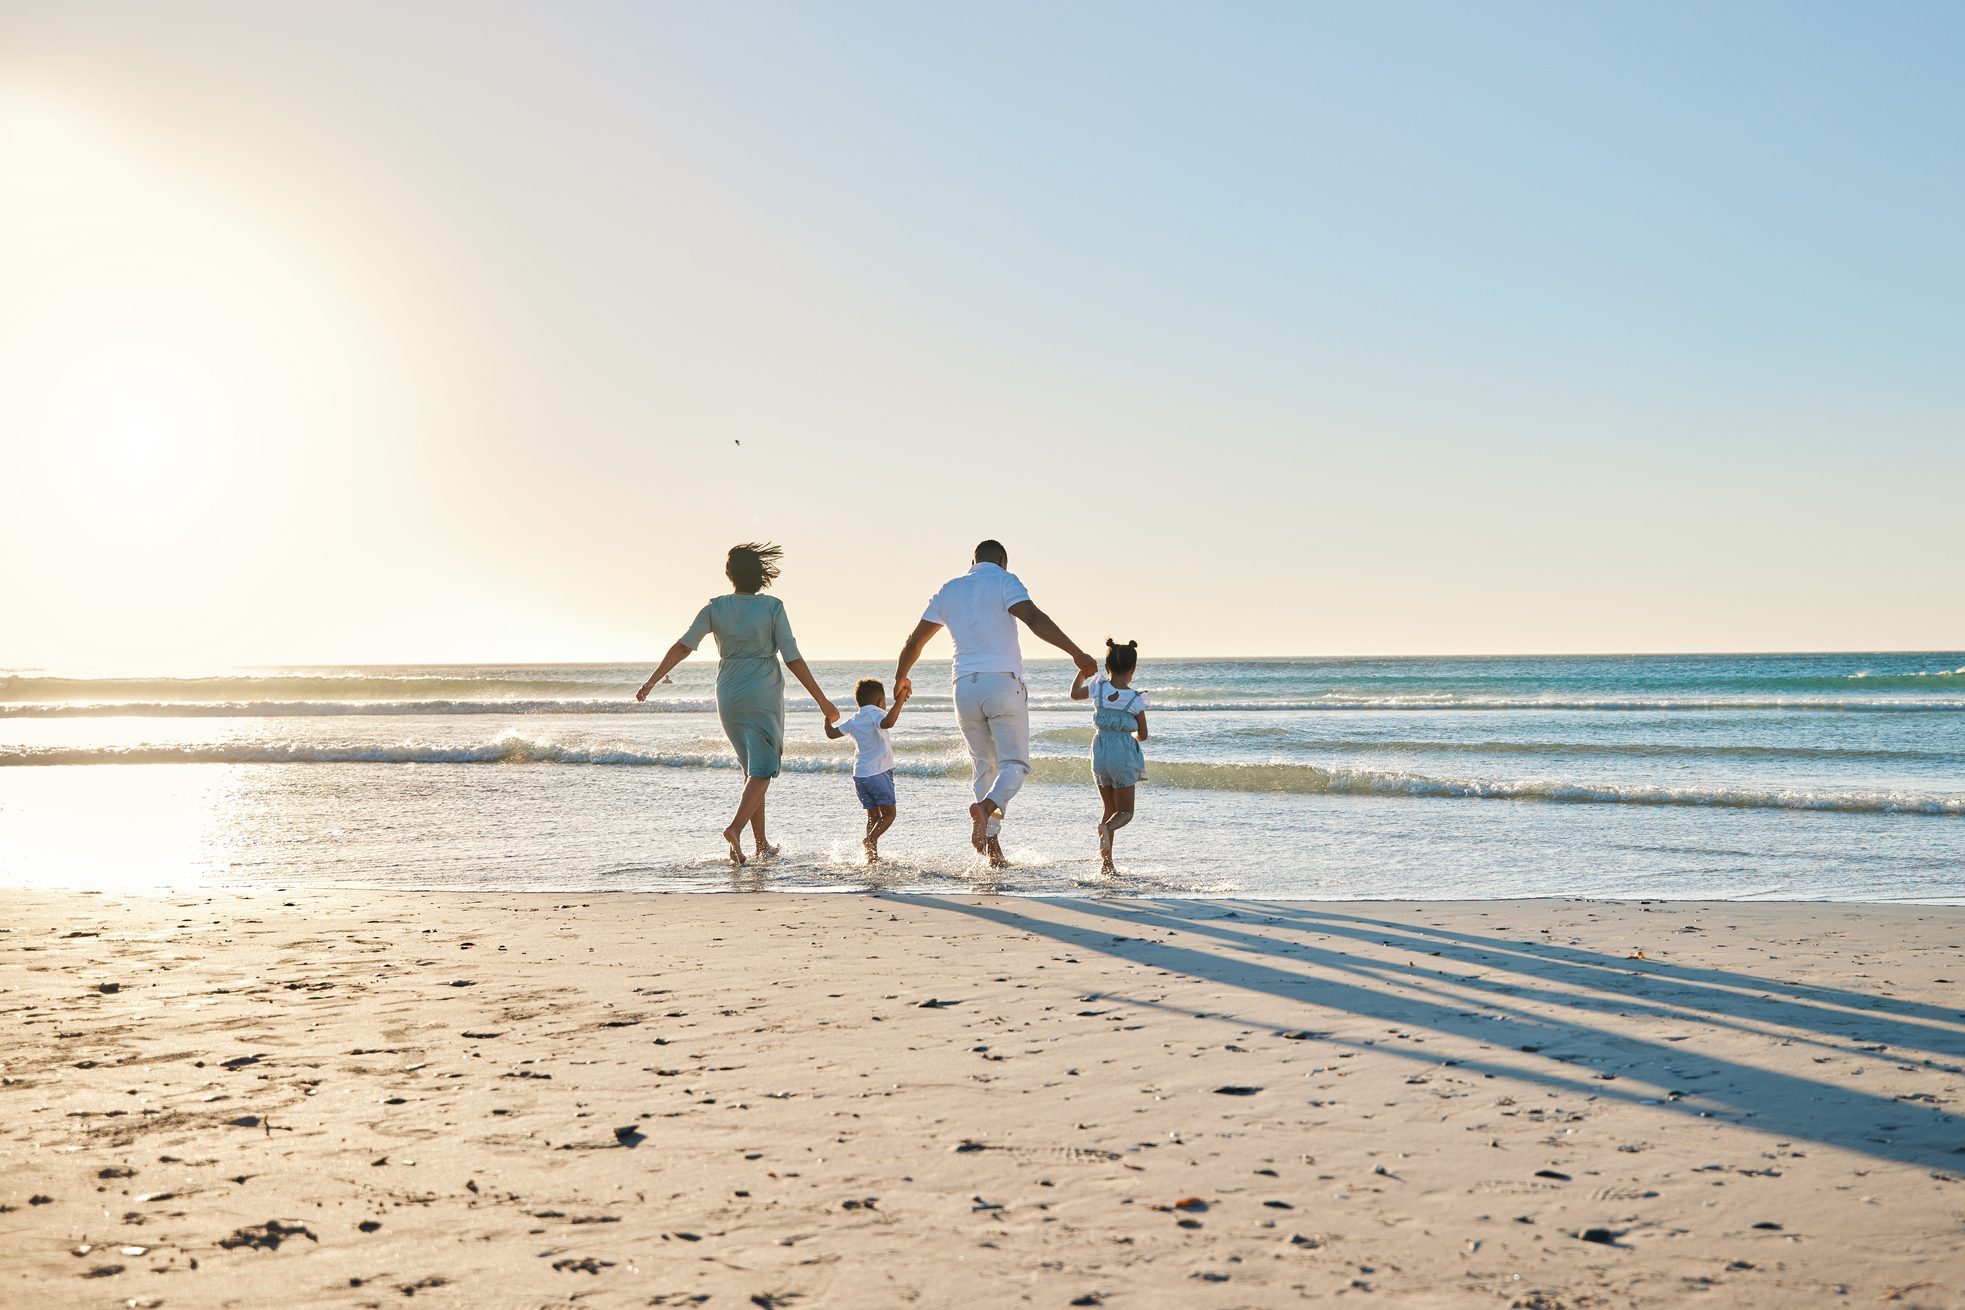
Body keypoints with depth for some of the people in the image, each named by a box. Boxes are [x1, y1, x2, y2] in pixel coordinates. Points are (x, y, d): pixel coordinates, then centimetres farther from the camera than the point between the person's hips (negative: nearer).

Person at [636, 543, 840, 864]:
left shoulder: (716, 608, -1)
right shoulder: (772, 608, -9)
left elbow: (683, 647, -6)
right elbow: (793, 660, -11)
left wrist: (651, 681, -1)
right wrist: (823, 702, -6)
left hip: (728, 696, 4)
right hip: (764, 697, -4)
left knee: (753, 769, 16)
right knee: (762, 771, -1)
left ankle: (762, 844, 17)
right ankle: (736, 827, -25)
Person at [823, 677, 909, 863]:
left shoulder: (853, 720, 12)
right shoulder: (876, 714, -7)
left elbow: (832, 733, 17)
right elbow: (888, 722, -30)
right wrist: (899, 701, -30)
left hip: (860, 775, 7)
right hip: (879, 773, -7)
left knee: (873, 816, 14)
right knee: (888, 813, -3)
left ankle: (872, 856, 8)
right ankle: (870, 839, -25)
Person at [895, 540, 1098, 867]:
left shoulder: (949, 590, 18)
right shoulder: (1004, 581, 2)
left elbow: (915, 640, 23)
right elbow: (1035, 619, -15)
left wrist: (900, 678, 39)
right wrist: (1076, 653, -18)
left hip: (965, 686, 5)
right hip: (1002, 682, -4)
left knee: (985, 766, 13)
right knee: (1014, 764, -3)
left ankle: (991, 843, 4)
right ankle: (988, 805, -33)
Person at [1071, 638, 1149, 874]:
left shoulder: (1098, 687, -3)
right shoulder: (1136, 698, -8)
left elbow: (1074, 694, 18)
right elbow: (1143, 735, 1)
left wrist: (1082, 670, 33)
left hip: (1100, 753, 3)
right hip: (1124, 756, -3)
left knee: (1109, 808, 17)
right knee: (1125, 811, 6)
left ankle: (1106, 861, 4)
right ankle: (1107, 828, -29)